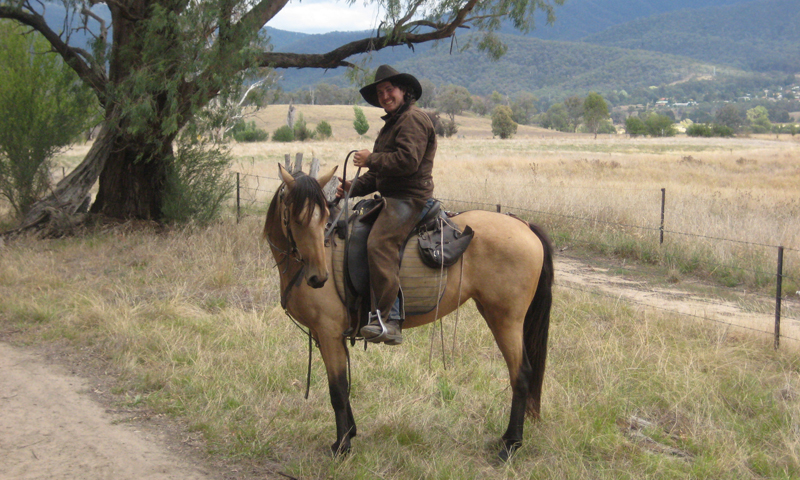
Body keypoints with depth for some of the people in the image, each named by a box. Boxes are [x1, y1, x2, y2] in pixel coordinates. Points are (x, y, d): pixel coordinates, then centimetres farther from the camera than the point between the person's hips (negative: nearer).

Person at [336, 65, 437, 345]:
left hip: (410, 199, -11)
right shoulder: (393, 123, 26)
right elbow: (380, 174, 26)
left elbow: (408, 160, -22)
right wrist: (355, 187, 10)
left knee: (379, 243, -28)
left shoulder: (413, 119, -7)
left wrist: (370, 160, -11)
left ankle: (388, 320, -33)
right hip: (393, 199, 11)